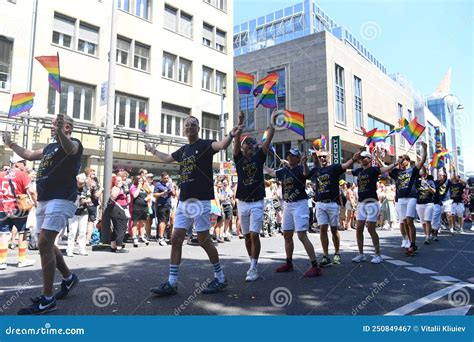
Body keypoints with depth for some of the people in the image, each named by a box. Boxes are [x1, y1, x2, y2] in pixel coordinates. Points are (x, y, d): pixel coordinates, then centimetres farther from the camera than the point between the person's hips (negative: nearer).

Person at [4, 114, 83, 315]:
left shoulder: (74, 143, -5)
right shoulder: (50, 147, 21)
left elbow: (69, 149, -32)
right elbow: (28, 155, 39)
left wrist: (60, 132, -51)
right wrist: (10, 144, 46)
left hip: (61, 200, -9)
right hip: (44, 200, 9)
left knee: (44, 244, -16)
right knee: (47, 245, 14)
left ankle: (47, 299, -10)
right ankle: (69, 277, 34)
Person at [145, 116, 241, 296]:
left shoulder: (205, 144, -3)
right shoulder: (183, 149, 16)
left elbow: (221, 145, -25)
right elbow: (166, 158, 35)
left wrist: (231, 135, -44)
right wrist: (153, 150, 46)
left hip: (200, 200, -7)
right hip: (183, 200, 7)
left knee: (204, 240, -2)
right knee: (176, 239, 4)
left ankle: (220, 278, 16)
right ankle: (172, 283, 13)